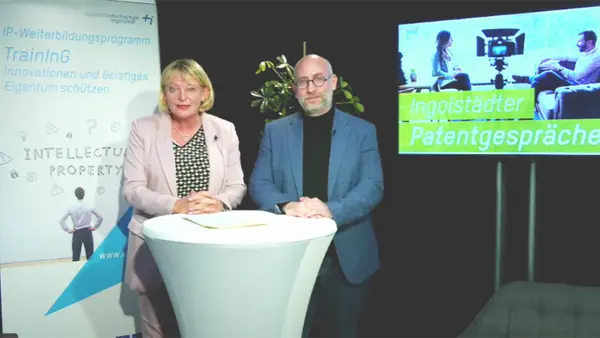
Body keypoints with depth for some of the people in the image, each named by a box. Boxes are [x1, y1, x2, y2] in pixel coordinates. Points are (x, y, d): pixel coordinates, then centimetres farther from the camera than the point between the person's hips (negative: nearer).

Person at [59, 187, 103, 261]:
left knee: (76, 257, 4)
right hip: (87, 232, 0)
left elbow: (62, 220, -6)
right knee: (90, 256, 5)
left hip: (77, 233, 0)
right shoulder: (89, 207, -3)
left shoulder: (71, 208, -3)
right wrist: (95, 227, 10)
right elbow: (100, 218, 3)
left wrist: (68, 230, 0)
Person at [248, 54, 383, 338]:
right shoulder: (275, 131, 7)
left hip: (347, 257, 0)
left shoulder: (362, 131, 3)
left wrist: (332, 211, -24)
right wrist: (286, 205, -20)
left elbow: (372, 186, -7)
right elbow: (258, 184, 1)